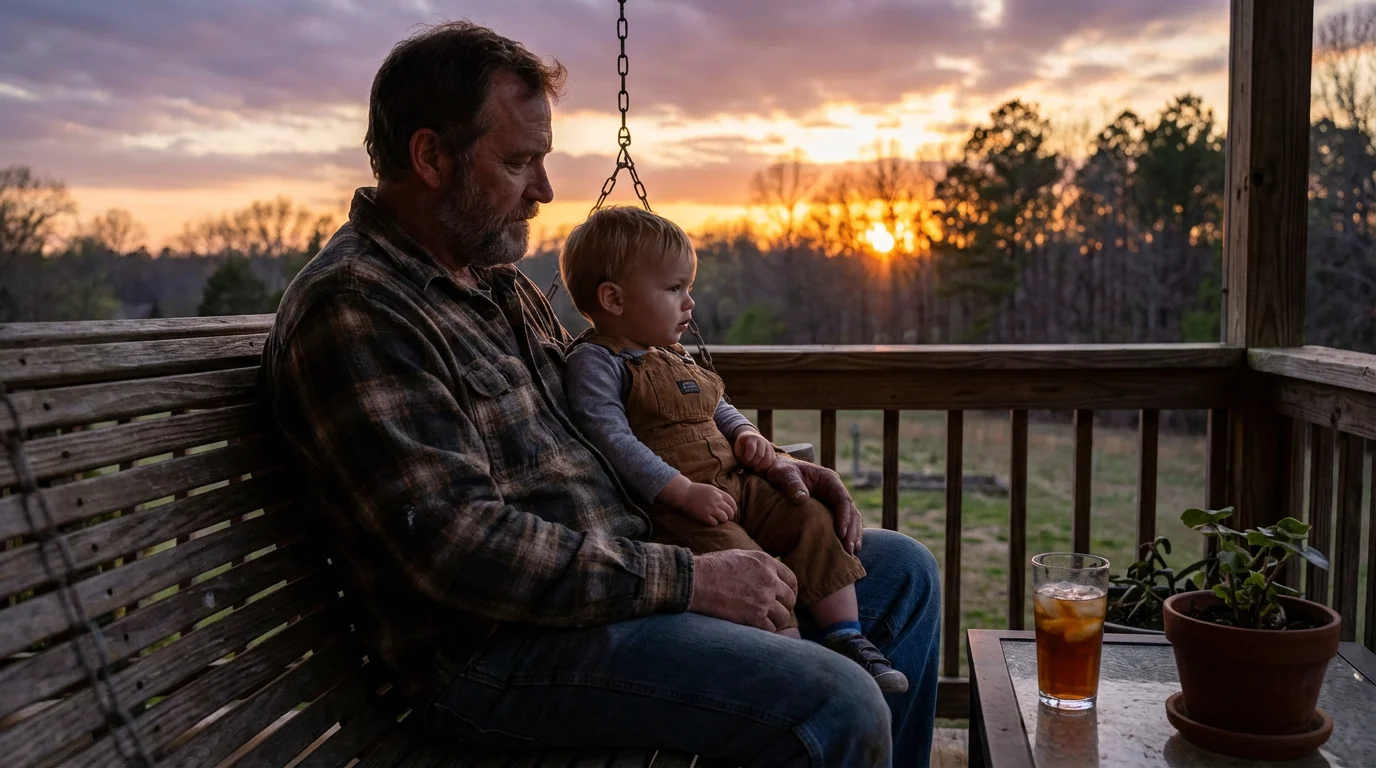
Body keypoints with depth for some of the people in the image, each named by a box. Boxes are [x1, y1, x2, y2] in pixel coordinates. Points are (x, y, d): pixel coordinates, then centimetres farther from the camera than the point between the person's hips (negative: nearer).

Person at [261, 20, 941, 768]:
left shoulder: (496, 281, 14)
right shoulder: (351, 307, -16)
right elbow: (459, 544, -24)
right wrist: (689, 581, -21)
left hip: (619, 573, 10)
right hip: (502, 645, -9)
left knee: (902, 572, 12)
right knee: (835, 706, -28)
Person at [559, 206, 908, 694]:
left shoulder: (674, 356, 21)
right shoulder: (594, 362, -9)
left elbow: (718, 408, 32)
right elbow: (611, 440, -20)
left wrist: (745, 435, 7)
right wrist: (684, 492, -25)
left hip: (735, 485, 9)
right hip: (669, 508, -9)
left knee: (812, 520, -5)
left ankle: (847, 640, 1)